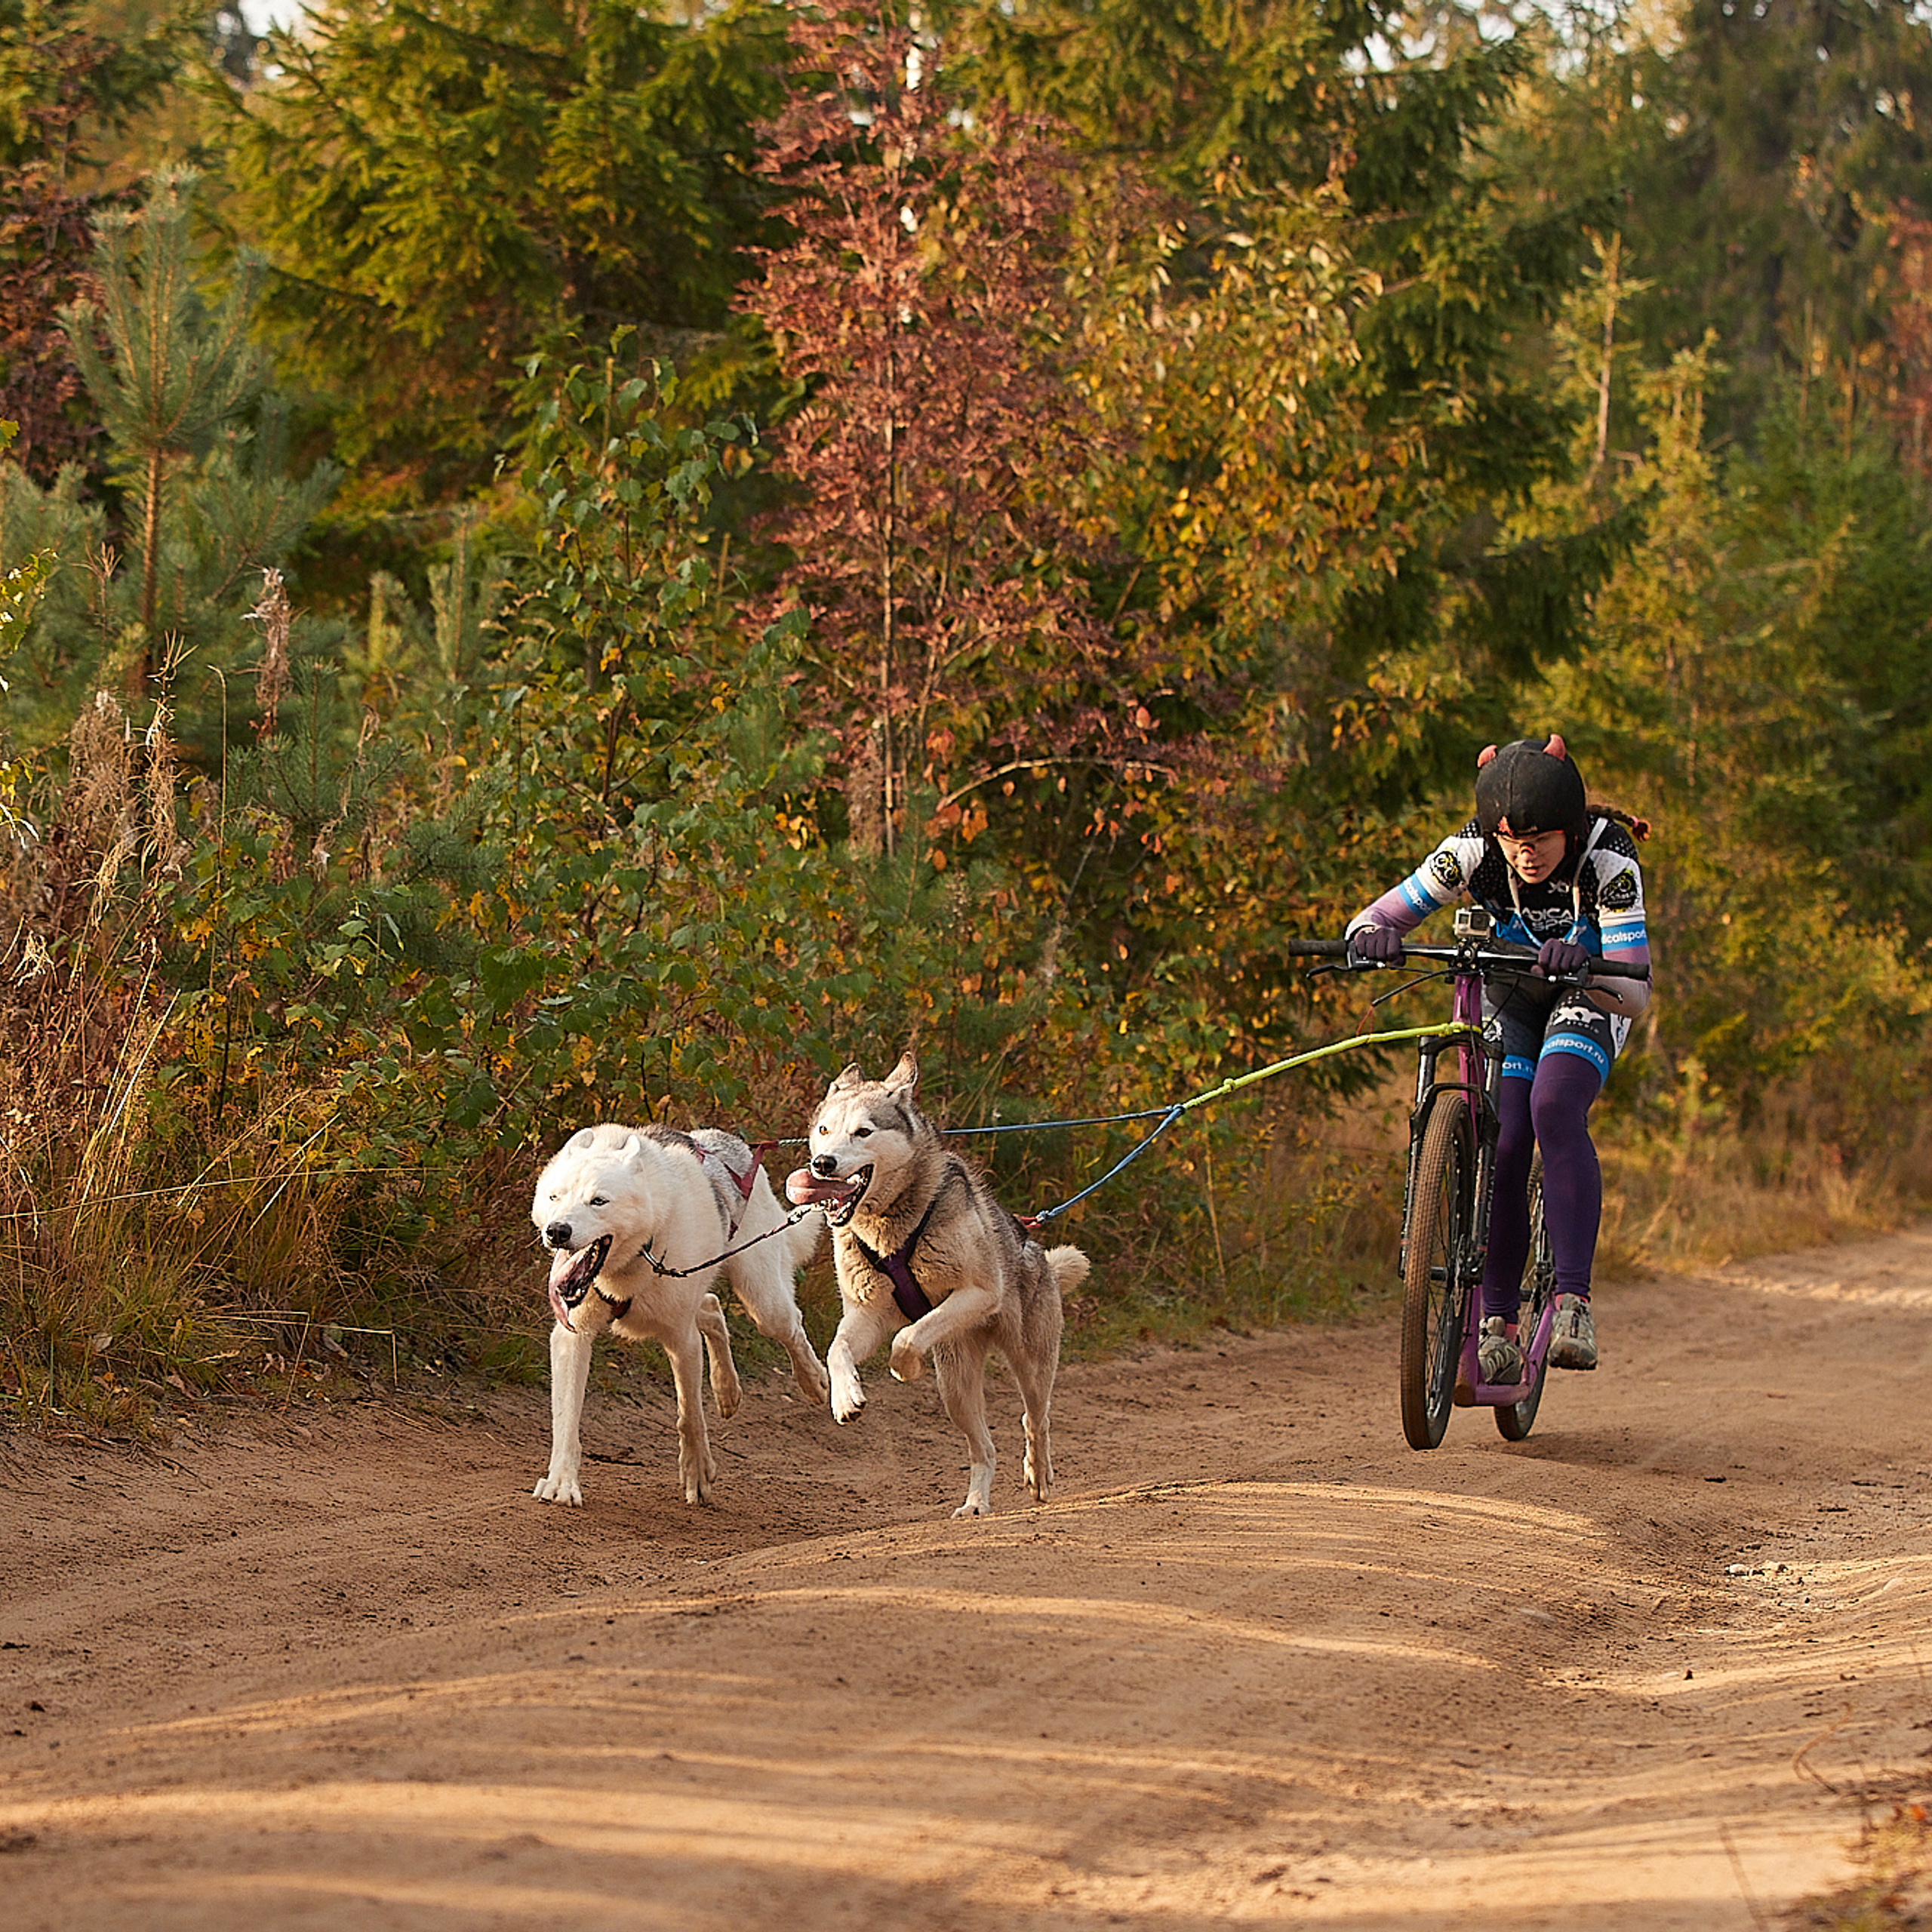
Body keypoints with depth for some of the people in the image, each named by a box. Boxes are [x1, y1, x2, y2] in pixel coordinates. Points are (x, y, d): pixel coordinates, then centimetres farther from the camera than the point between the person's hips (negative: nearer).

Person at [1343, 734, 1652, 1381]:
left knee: (1555, 1110, -29)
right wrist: (1372, 936, -48)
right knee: (1503, 1143, -14)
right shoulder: (1473, 851, -26)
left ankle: (1574, 1303, -30)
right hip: (1509, 994, 2)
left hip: (1589, 993, -2)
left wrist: (1582, 963, -57)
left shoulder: (1607, 859, -33)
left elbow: (1633, 992, -37)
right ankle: (1499, 1328, -3)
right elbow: (1370, 921, -24)